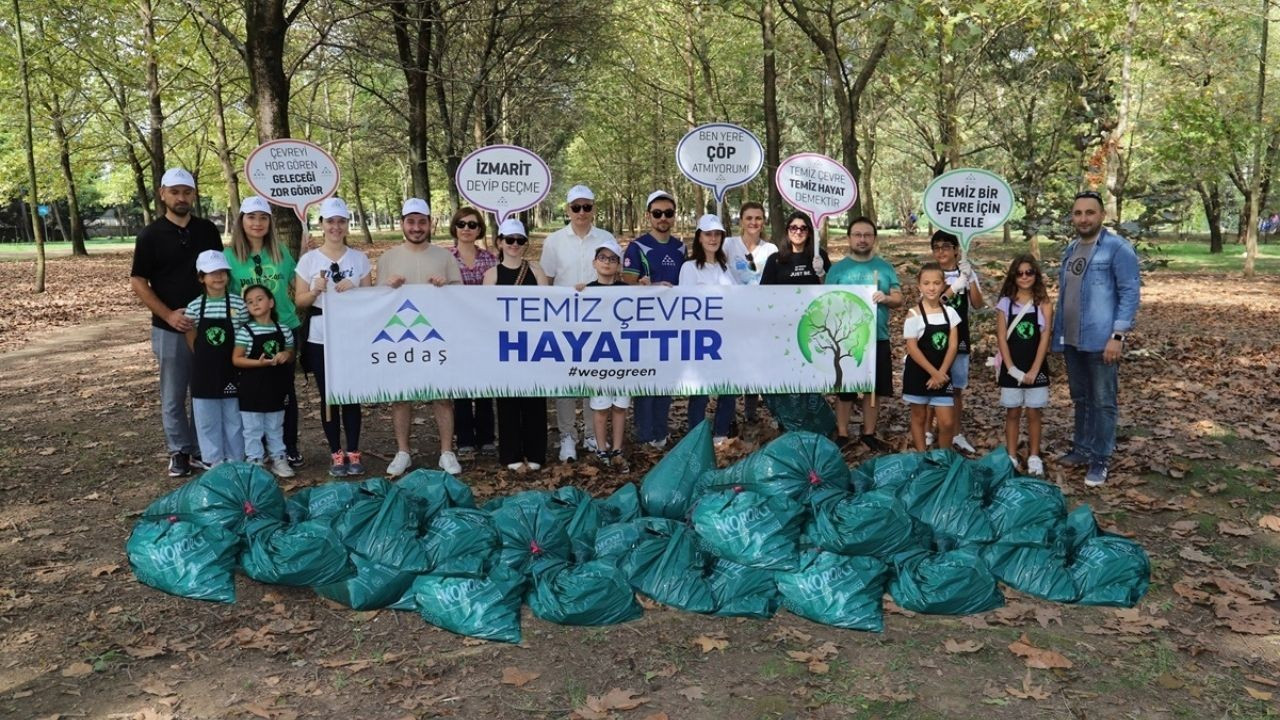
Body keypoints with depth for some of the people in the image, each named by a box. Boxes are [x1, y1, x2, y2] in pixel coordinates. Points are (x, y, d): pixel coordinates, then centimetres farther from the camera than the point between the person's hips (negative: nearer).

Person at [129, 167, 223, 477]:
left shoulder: (208, 230, 5)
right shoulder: (151, 235, -4)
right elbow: (138, 282, -4)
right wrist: (168, 314, -15)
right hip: (169, 329, -2)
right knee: (173, 396, 5)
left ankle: (203, 449, 20)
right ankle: (179, 452, 18)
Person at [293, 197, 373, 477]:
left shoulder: (359, 258, 5)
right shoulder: (309, 259, 2)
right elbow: (300, 301, 3)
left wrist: (353, 288, -13)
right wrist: (315, 290, -16)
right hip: (320, 339, 0)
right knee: (328, 397, 5)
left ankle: (354, 452, 12)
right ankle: (336, 453, 14)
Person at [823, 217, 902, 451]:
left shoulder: (885, 267, 6)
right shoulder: (838, 268, 1)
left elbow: (899, 299, 3)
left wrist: (885, 298, -20)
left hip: (878, 339, 2)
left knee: (874, 388, 9)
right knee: (844, 389, 5)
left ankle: (869, 433, 22)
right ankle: (842, 434, 17)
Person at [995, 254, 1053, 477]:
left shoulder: (1043, 304, -2)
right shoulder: (1006, 303, -1)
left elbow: (1044, 338, -6)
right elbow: (1001, 338, -3)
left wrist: (1034, 370, -12)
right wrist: (1011, 368, -11)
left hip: (1035, 368, 0)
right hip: (1011, 368, 1)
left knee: (1033, 413, 8)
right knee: (1012, 413, 8)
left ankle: (1034, 458, 17)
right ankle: (1011, 458, 17)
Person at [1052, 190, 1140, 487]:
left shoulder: (1118, 248, -10)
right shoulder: (1070, 249, 12)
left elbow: (1130, 294, -13)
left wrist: (1117, 336, -19)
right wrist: (1058, 332, 16)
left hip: (1101, 340, -7)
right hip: (1071, 340, 7)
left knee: (1103, 402, 0)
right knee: (1080, 399, 17)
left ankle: (1100, 461, 7)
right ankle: (1081, 449, 29)